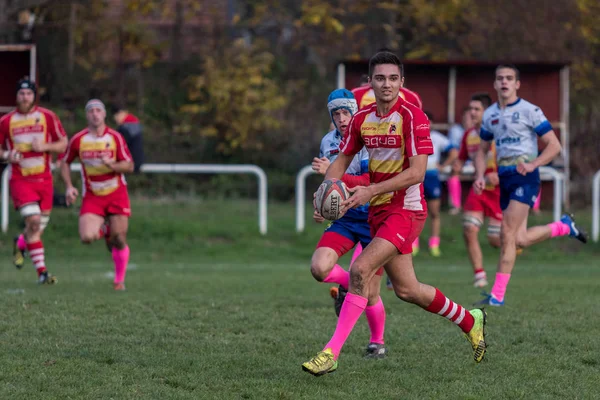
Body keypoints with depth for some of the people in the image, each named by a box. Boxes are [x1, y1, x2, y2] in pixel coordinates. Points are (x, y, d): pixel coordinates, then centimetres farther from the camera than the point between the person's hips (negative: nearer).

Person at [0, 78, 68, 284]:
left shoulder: (48, 117, 3)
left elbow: (63, 144, 6)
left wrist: (45, 146, -13)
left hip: (44, 179, 2)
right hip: (20, 180, -2)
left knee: (40, 225, 6)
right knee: (33, 220, -18)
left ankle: (20, 244, 41)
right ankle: (41, 271, -13)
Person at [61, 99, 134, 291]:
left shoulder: (115, 137, -4)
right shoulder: (78, 140, -2)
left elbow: (129, 166, -3)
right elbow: (65, 163, 12)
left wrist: (111, 164, -23)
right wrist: (69, 187, -2)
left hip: (116, 194, -1)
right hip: (92, 196, 1)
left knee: (119, 239, -6)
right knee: (87, 237, -18)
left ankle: (119, 280, 13)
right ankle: (103, 231, 19)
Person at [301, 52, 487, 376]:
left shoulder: (412, 117, -14)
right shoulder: (362, 119, 6)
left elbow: (416, 172, -20)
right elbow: (342, 161, 15)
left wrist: (370, 191, -25)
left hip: (406, 210, -7)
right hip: (378, 211, 7)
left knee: (360, 270, -22)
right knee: (406, 290, 13)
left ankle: (332, 353, -21)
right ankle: (469, 321, 37)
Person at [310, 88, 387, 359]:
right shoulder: (328, 142, 6)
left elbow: (368, 182, -25)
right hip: (345, 217, 5)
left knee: (369, 294, -2)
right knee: (319, 267, -21)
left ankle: (377, 342, 23)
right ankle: (347, 284, 13)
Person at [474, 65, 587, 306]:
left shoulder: (530, 111, -5)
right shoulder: (490, 115, 12)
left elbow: (554, 146, -5)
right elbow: (482, 150, 22)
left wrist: (532, 164, -21)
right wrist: (480, 176, 4)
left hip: (525, 178, -7)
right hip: (504, 178, 7)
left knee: (507, 234, -15)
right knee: (521, 240, 4)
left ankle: (498, 295, -13)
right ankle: (564, 226, 31)